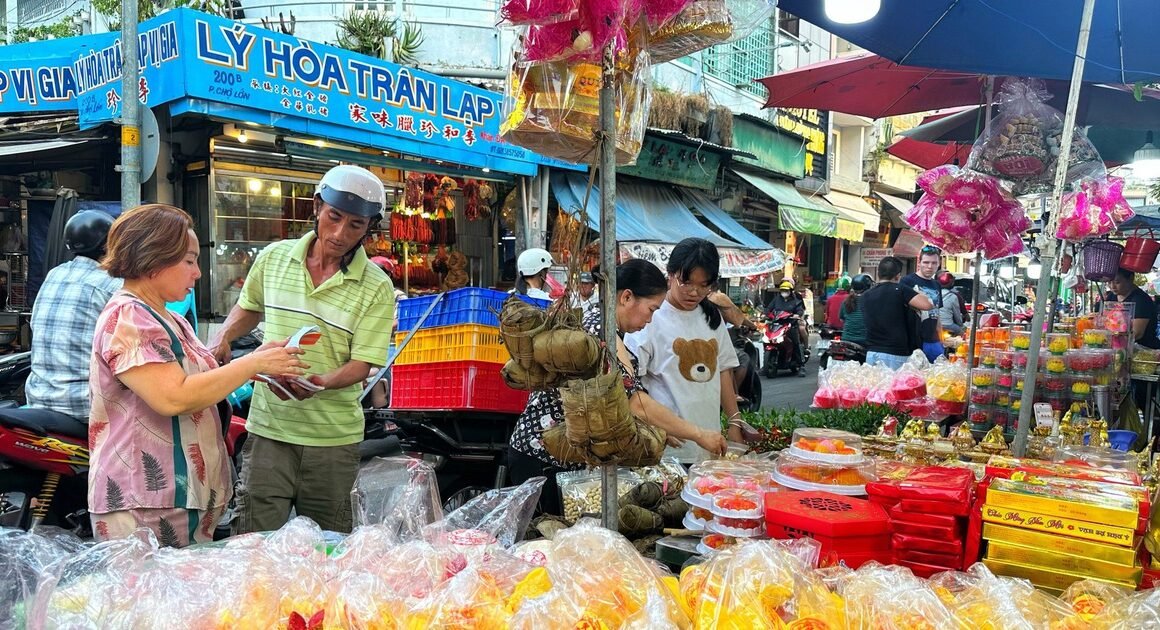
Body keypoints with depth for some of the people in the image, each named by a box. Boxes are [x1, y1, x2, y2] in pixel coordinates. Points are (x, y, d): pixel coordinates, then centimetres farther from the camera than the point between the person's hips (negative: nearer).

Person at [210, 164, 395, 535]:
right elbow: (248, 308, 23)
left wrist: (319, 383, -29)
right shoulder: (274, 257, 3)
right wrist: (222, 339, 4)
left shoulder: (376, 288, -7)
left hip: (333, 438, -1)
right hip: (268, 427, 2)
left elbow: (361, 365, -11)